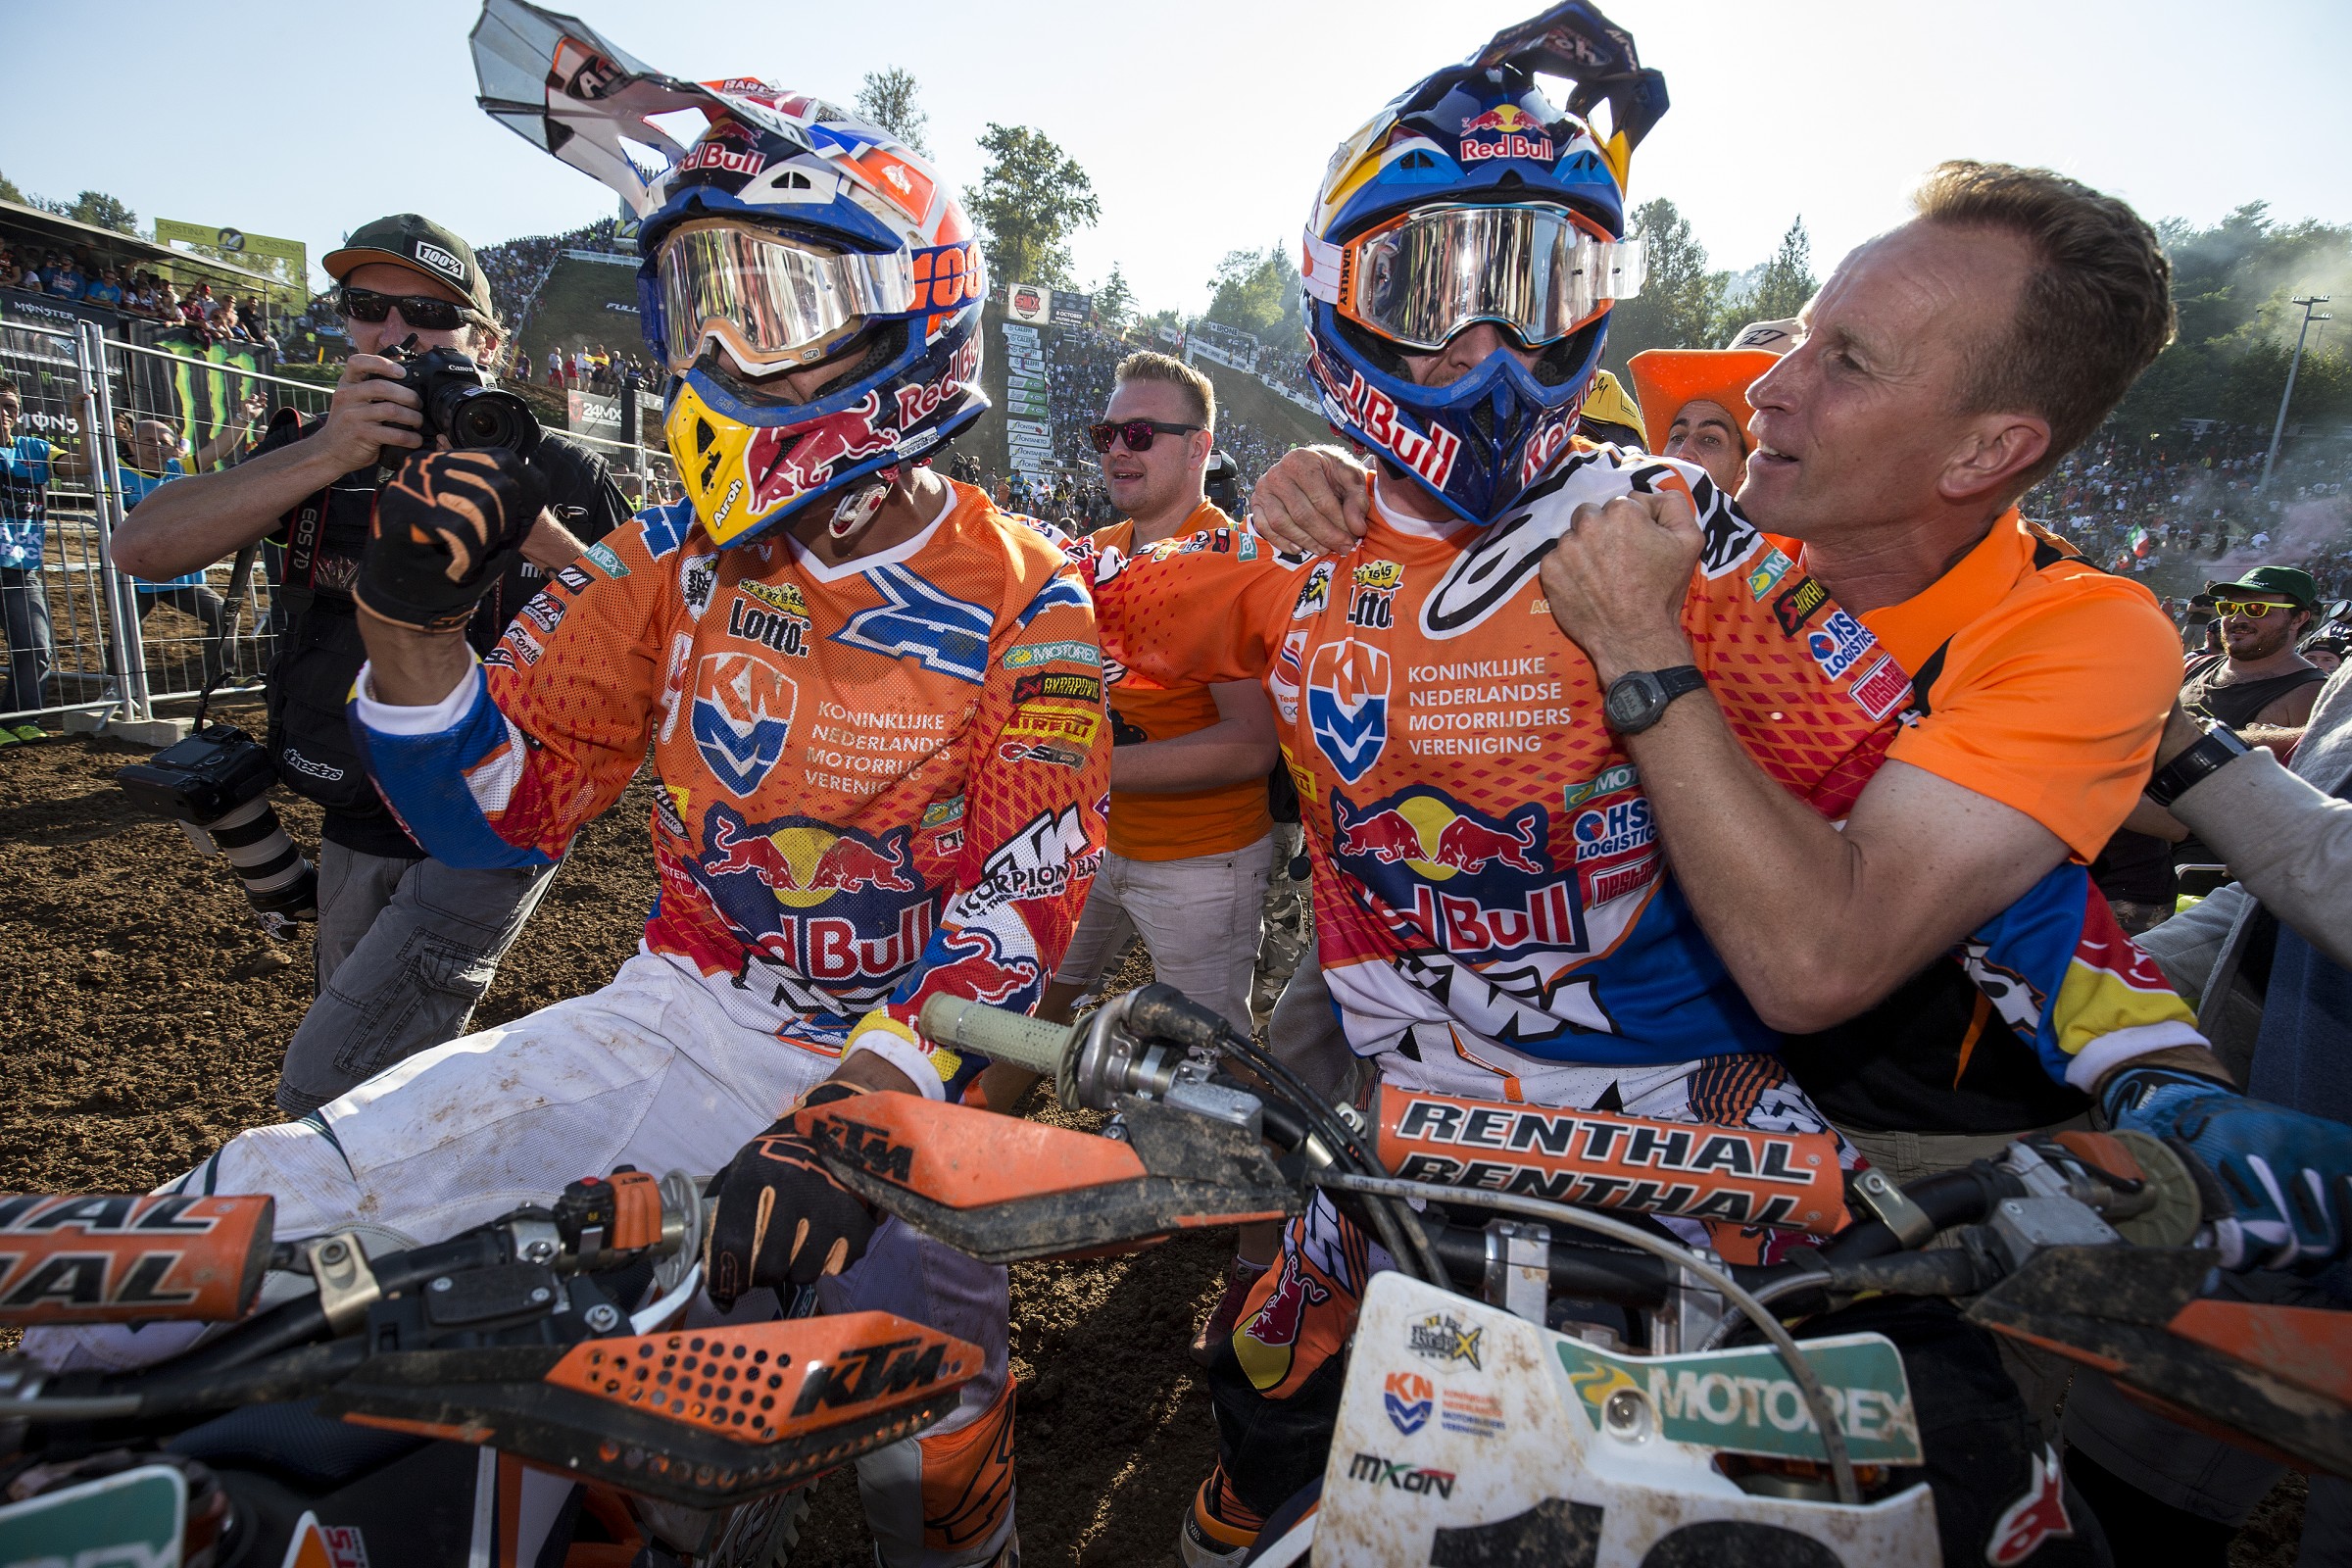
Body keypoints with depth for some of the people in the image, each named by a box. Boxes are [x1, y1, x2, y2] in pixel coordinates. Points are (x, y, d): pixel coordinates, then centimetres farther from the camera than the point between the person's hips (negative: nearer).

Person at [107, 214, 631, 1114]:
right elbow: (144, 548, -13)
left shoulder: (553, 475, -8)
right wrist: (324, 457, -24)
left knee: (327, 1095, -8)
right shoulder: (313, 453, 3)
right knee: (397, 1077, 23)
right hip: (356, 832, 6)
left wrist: (545, 540, -25)